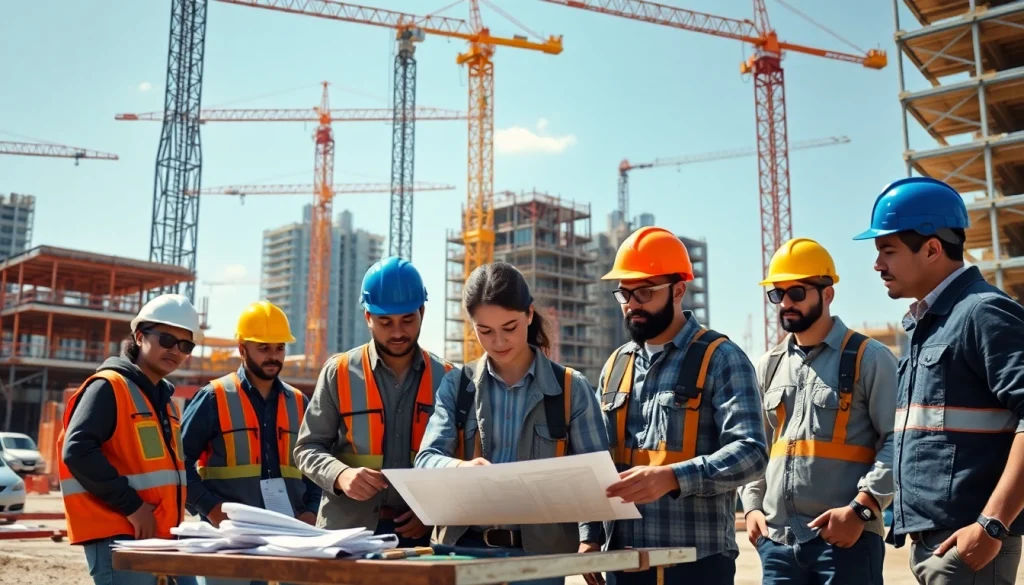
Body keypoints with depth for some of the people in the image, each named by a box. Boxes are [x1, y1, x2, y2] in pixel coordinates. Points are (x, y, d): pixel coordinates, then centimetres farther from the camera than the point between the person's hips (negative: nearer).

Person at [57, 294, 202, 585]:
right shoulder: (108, 387, -9)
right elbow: (77, 451, -21)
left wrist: (174, 516, 12)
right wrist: (131, 506, -20)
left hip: (163, 536, 9)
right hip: (118, 537, -9)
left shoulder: (165, 397, 17)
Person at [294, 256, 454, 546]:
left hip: (421, 532, 1)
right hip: (347, 529, -1)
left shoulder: (446, 378, 5)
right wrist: (341, 475, -18)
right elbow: (308, 448, 2)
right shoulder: (339, 373, 0)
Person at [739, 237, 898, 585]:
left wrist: (861, 508, -17)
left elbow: (896, 440, -8)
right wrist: (752, 504, 8)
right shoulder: (768, 366, 16)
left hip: (846, 539, -5)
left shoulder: (869, 358, -1)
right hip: (778, 541, 5)